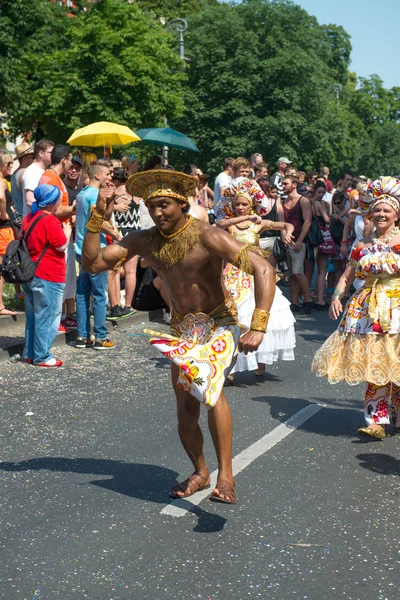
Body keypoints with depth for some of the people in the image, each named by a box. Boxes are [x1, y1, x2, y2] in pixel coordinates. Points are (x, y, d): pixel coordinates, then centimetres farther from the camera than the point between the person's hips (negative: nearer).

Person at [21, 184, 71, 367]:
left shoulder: (28, 218, 10)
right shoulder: (50, 220, -17)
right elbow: (61, 246, -15)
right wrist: (67, 231, 3)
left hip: (30, 274, 9)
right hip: (48, 277, -9)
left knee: (33, 317, 17)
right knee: (47, 319, -1)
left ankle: (30, 354, 23)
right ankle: (42, 357, 4)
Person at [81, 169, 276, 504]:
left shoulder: (208, 237, -21)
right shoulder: (143, 241, -4)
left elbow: (263, 269, -28)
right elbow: (93, 263, -4)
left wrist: (258, 327, -37)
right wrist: (98, 217, -15)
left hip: (219, 325, -5)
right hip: (182, 330, 5)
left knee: (210, 384, -30)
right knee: (186, 407, 7)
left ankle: (226, 476, -26)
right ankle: (200, 473, 31)